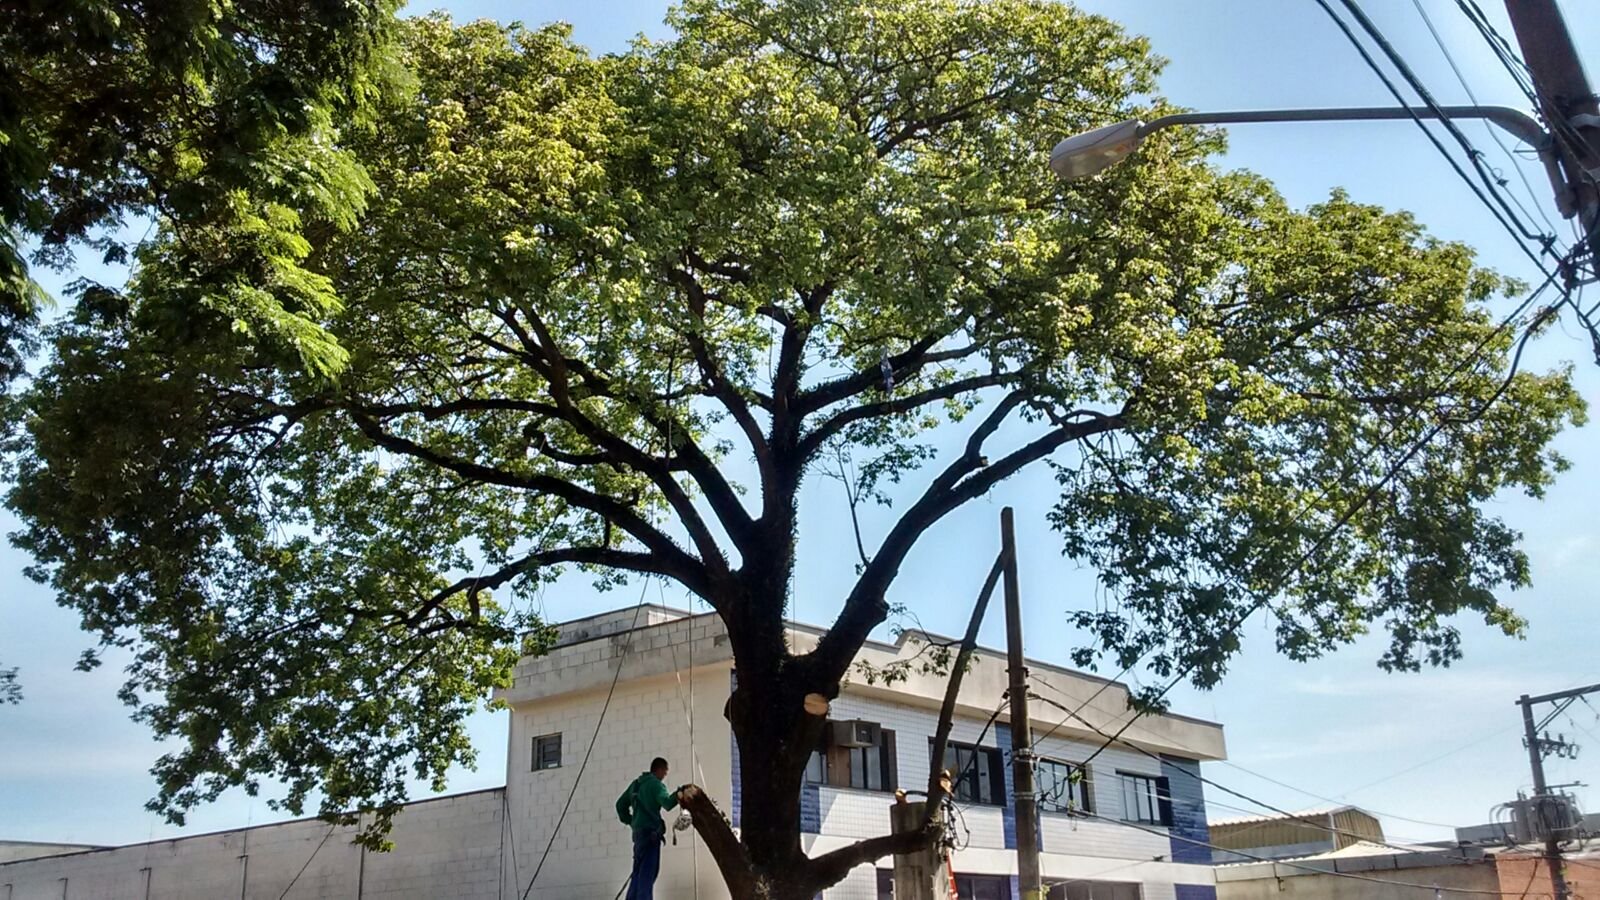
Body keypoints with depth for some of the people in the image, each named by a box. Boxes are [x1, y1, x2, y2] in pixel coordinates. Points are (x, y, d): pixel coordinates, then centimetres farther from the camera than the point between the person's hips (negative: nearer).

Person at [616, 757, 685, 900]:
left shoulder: (636, 783, 20)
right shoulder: (656, 784, -7)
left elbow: (621, 804, 24)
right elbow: (667, 803, -24)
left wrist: (630, 821, 23)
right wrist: (679, 794, -26)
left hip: (638, 831, 9)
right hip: (650, 831, -9)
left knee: (639, 872, 12)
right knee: (648, 872, -12)